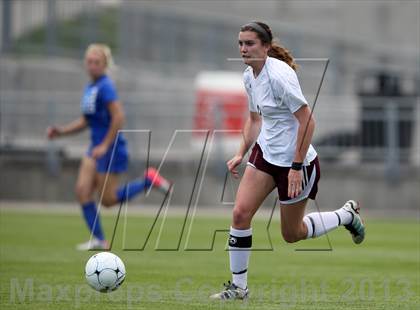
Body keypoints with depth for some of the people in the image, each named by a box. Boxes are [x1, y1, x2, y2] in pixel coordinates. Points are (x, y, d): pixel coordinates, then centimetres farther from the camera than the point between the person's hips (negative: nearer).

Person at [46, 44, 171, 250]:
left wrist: (105, 146, -21)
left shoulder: (105, 87, -17)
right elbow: (85, 121, 20)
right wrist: (61, 131, 8)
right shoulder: (90, 88, 11)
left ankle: (148, 181, 14)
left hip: (112, 149, -9)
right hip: (96, 148, 9)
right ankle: (98, 239, 3)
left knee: (107, 199, -1)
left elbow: (118, 117, -23)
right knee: (82, 190, -3)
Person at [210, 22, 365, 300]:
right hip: (265, 153, 7)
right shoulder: (250, 76, 2)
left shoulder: (279, 75, -24)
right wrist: (242, 154, 10)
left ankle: (347, 215, 31)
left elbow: (307, 121, -24)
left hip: (296, 161, -7)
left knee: (292, 234, 7)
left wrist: (297, 167, -24)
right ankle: (238, 286, 4)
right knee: (240, 213, -7)